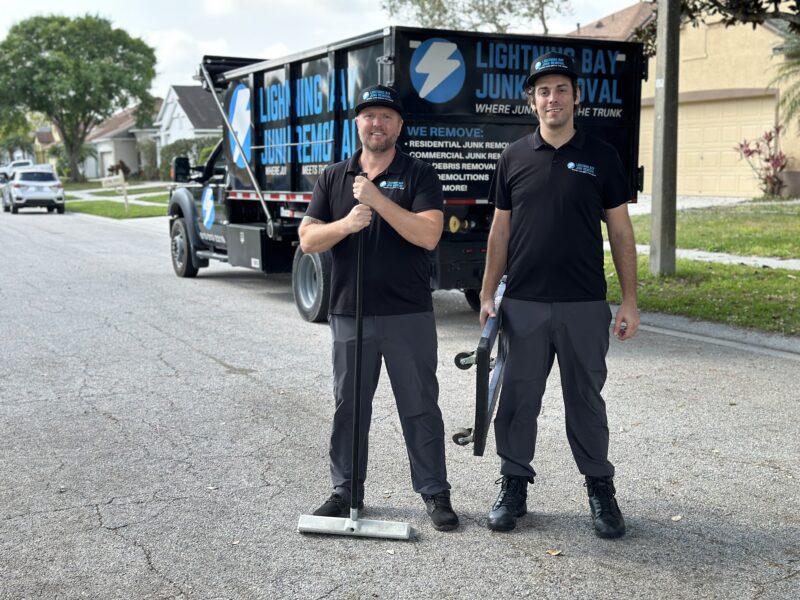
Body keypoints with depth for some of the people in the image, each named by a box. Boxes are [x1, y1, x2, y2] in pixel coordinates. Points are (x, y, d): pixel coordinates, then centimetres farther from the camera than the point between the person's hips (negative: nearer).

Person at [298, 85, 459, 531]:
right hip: (350, 313, 3)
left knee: (421, 406, 5)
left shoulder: (419, 175, 0)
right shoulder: (334, 177, 11)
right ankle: (346, 490, 24)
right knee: (349, 405, 11)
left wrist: (377, 199, -20)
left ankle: (435, 493, 16)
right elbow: (308, 239, 3)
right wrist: (346, 224, -15)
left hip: (409, 314, -3)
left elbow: (429, 234, -15)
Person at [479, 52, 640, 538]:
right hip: (522, 305, 1)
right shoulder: (515, 158, 6)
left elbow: (621, 232, 3)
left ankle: (601, 489, 23)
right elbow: (501, 231, 9)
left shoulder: (601, 157, 2)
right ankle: (514, 486, 21)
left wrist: (630, 301, -3)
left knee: (586, 401, 8)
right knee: (518, 400, 7)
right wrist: (488, 295, 4)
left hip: (584, 306, -1)